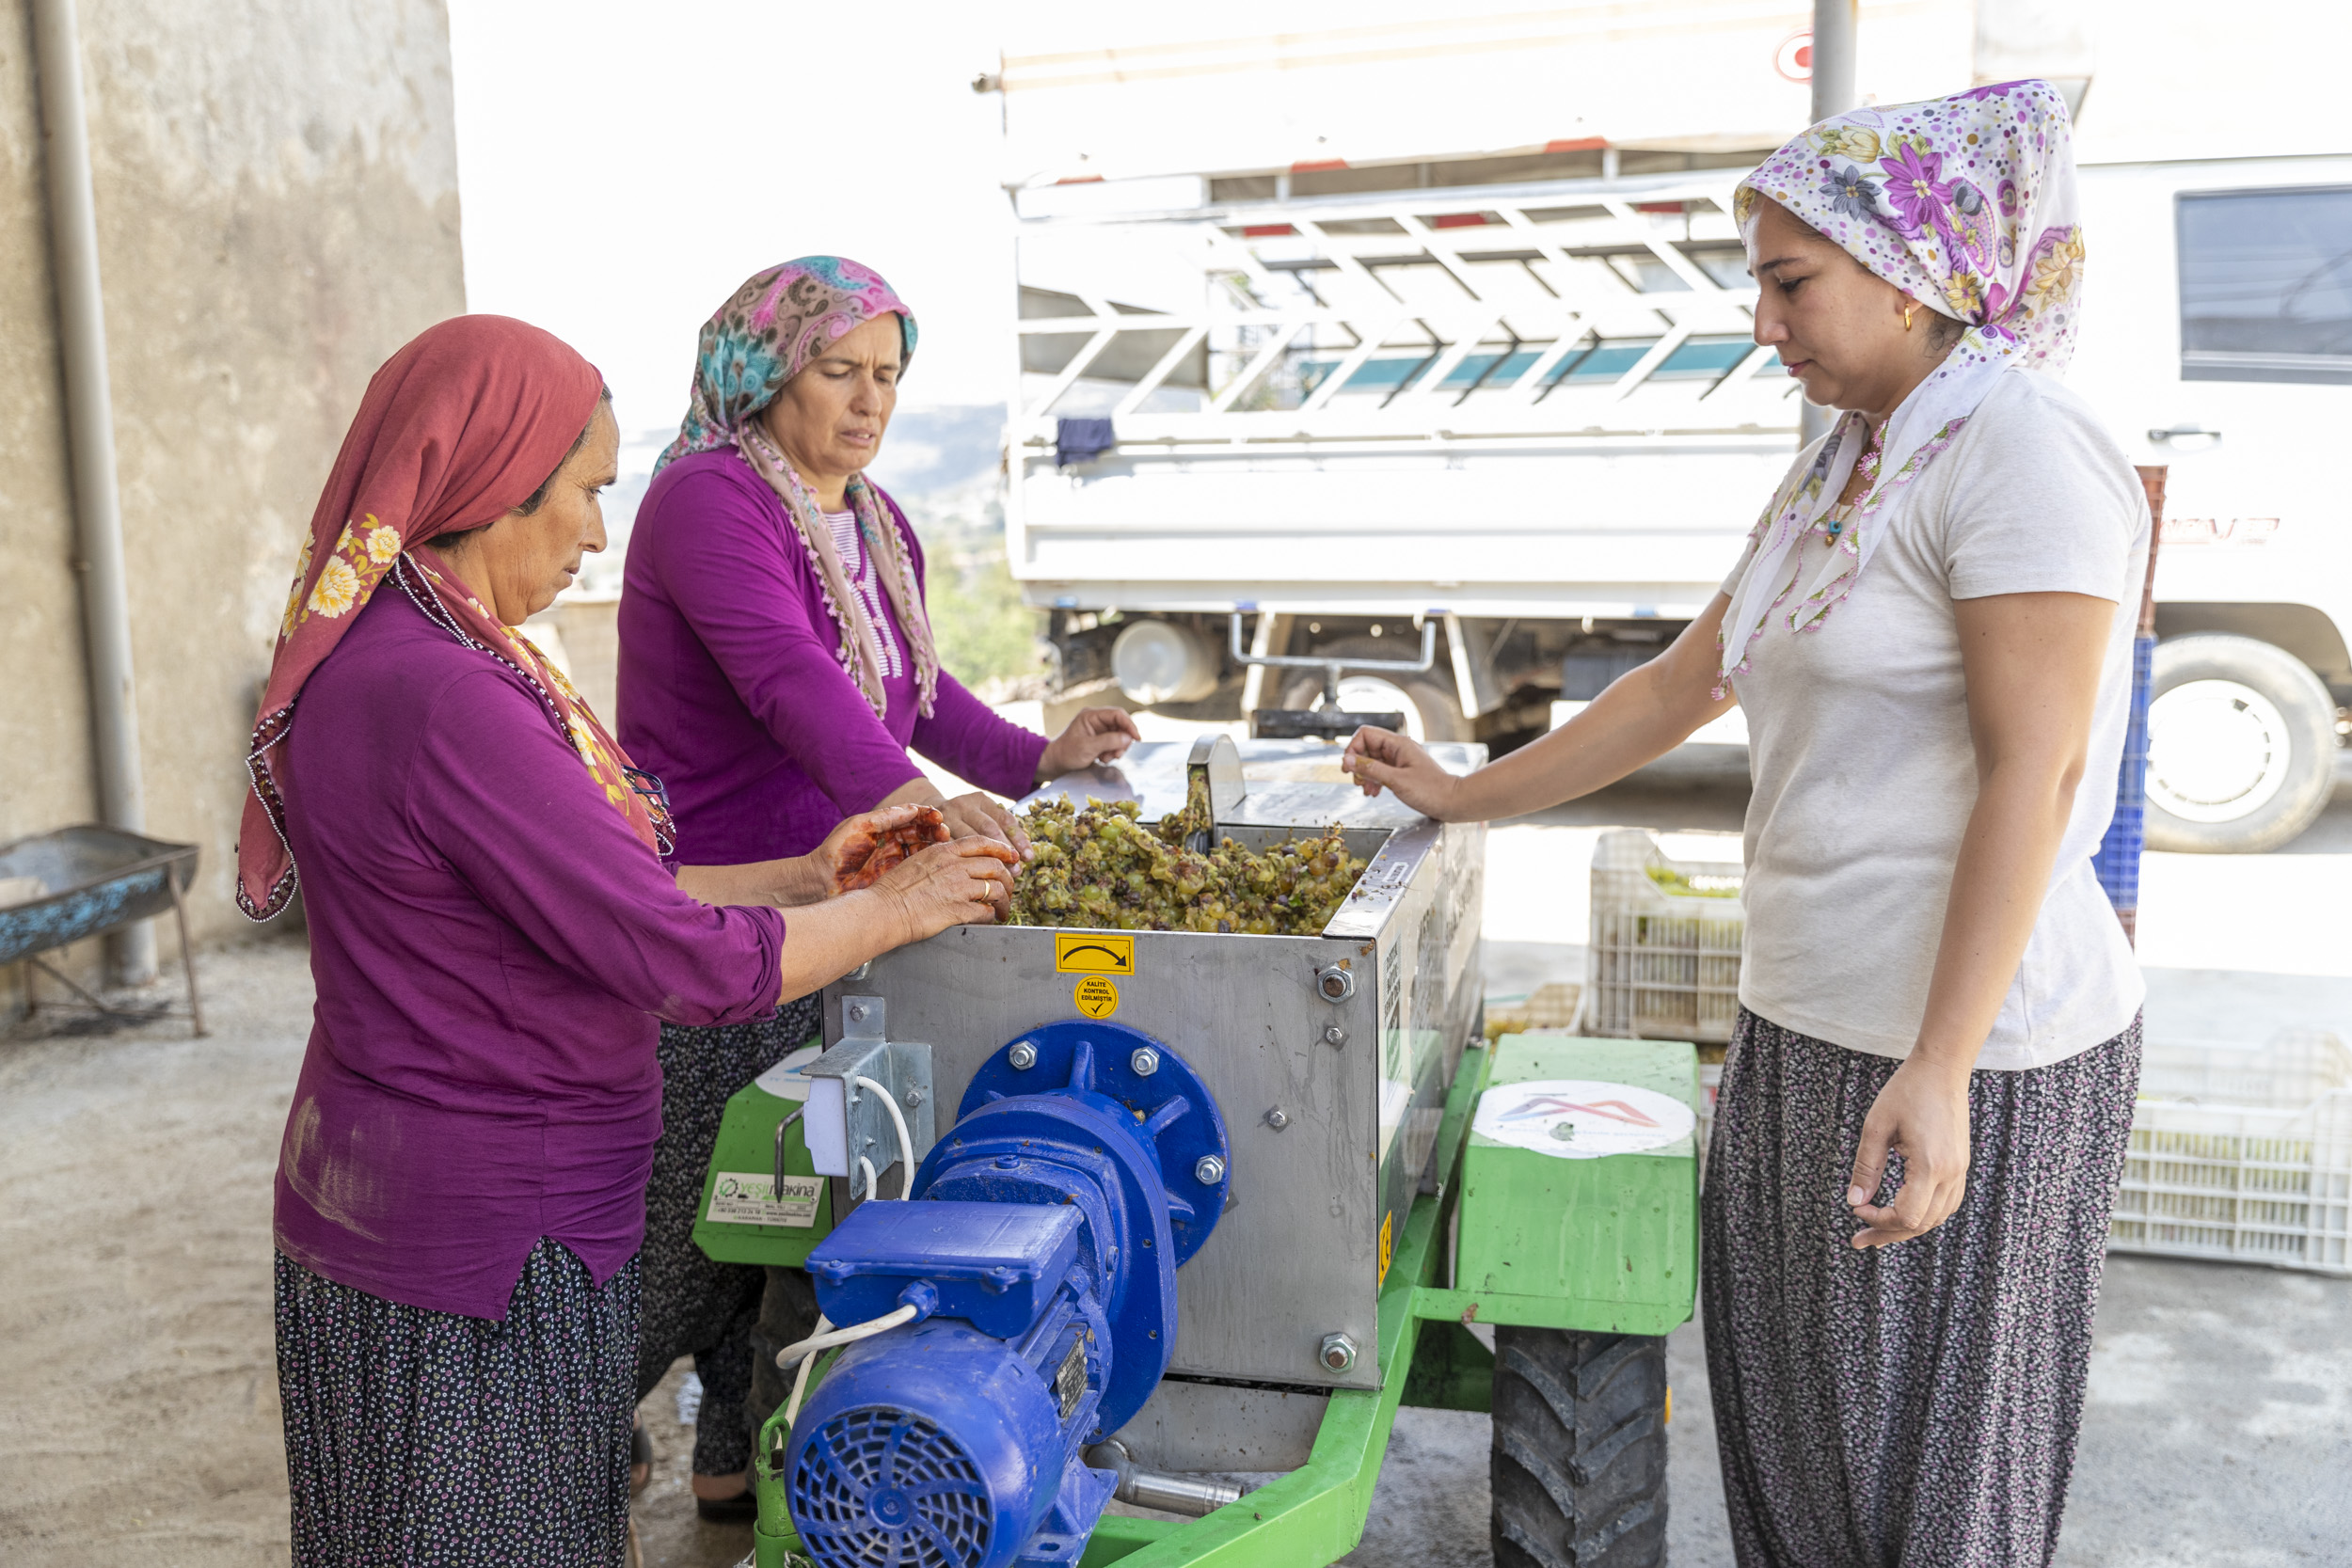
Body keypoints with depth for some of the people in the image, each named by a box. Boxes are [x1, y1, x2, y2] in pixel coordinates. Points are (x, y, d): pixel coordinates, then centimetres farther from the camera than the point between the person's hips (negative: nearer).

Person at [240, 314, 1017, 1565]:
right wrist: (894, 910, -10)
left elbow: (591, 895, 11)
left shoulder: (374, 660, 6)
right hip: (480, 1233, -9)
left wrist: (806, 876, 9)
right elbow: (686, 963, -24)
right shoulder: (443, 702, -26)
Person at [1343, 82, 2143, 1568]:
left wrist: (1943, 1070, -25)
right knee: (1792, 1414, 17)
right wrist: (1460, 795, 23)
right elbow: (1681, 685, 20)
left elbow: (2033, 773, -20)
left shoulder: (2023, 450, -14)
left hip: (1963, 1043, -8)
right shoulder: (1845, 473, 14)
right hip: (1809, 1021, 9)